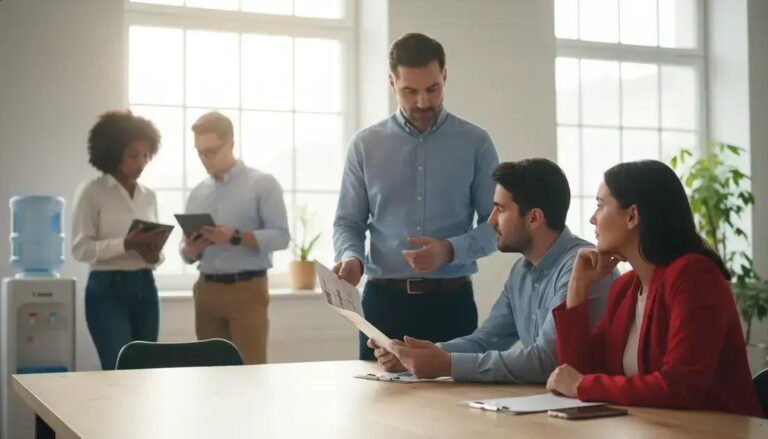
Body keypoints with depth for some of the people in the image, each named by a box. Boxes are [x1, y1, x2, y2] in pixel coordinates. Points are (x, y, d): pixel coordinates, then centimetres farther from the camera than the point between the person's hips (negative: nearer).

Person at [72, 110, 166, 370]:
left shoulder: (149, 196, 12)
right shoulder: (92, 192, -5)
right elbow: (81, 248, -11)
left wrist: (154, 255, -6)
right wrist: (126, 244, -23)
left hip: (145, 288, 6)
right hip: (107, 289, -6)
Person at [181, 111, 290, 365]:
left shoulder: (262, 184, -1)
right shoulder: (197, 194, 14)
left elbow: (281, 236, -9)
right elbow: (188, 253, 16)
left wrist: (236, 237, -21)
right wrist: (190, 250, -8)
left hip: (246, 290, -5)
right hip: (206, 290, 5)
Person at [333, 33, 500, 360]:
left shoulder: (476, 143, 2)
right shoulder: (365, 145, 5)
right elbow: (347, 222, 7)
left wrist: (450, 250, -16)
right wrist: (351, 257, -15)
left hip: (451, 301, 0)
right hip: (384, 300, 1)